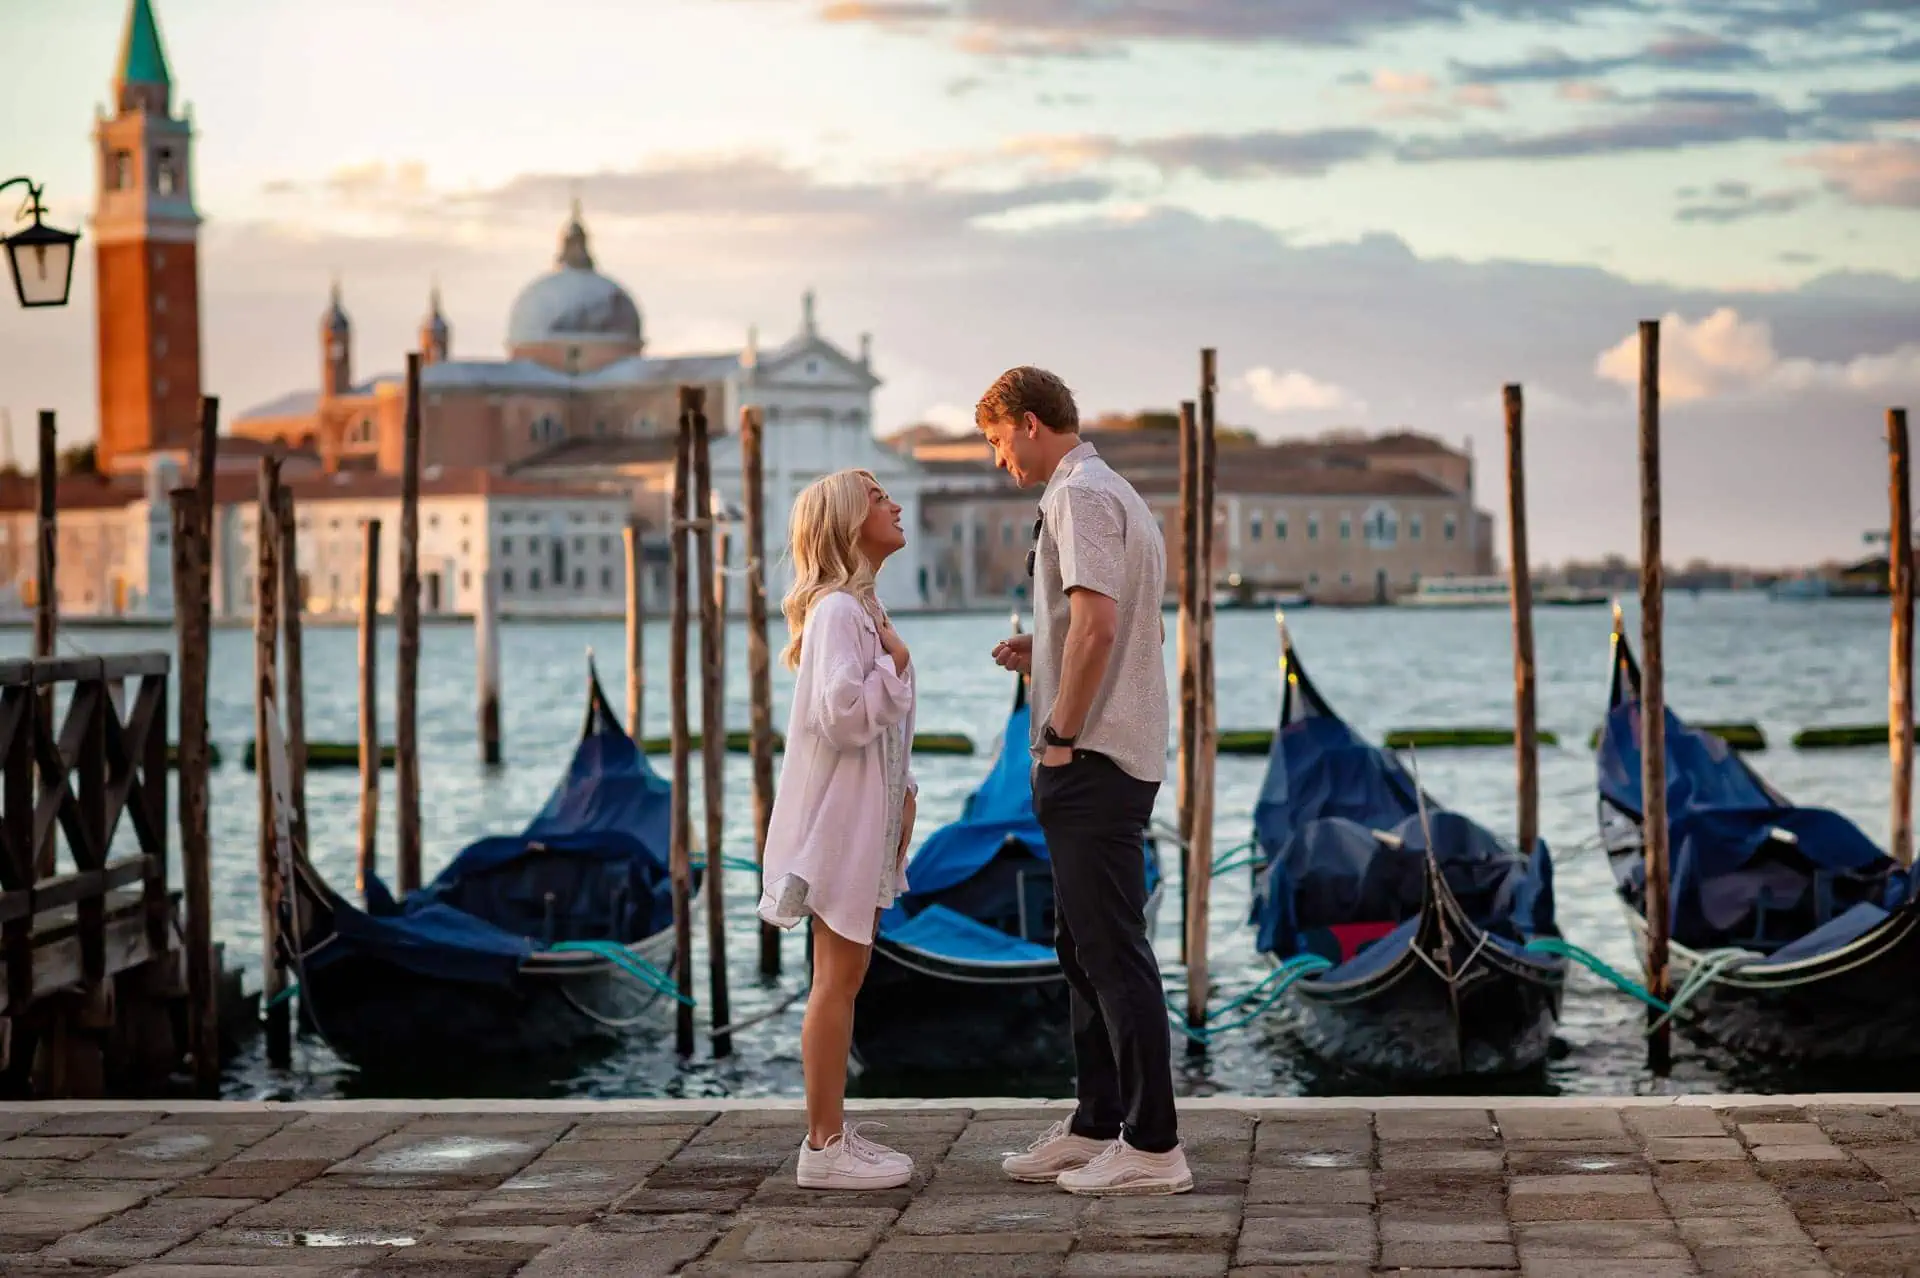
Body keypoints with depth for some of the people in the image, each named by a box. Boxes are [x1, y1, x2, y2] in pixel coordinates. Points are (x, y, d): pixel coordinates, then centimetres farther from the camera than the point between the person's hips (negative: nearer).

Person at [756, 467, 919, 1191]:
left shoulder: (862, 608, 17)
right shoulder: (838, 610, -16)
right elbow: (842, 713, -28)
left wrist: (901, 795, 14)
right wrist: (895, 665, -15)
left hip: (867, 818, 10)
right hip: (838, 814, -10)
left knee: (844, 976, 12)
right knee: (838, 977, -7)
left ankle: (833, 1133, 18)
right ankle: (824, 1147, -3)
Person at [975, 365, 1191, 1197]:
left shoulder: (1079, 497, -13)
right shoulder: (1115, 495, 20)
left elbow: (1096, 625, -24)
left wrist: (1060, 735, -17)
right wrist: (1036, 655, 13)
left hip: (1091, 758, -11)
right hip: (1119, 756, 11)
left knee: (1113, 951, -8)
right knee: (1084, 947, 15)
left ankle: (1152, 1145, -6)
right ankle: (1096, 1126, 21)